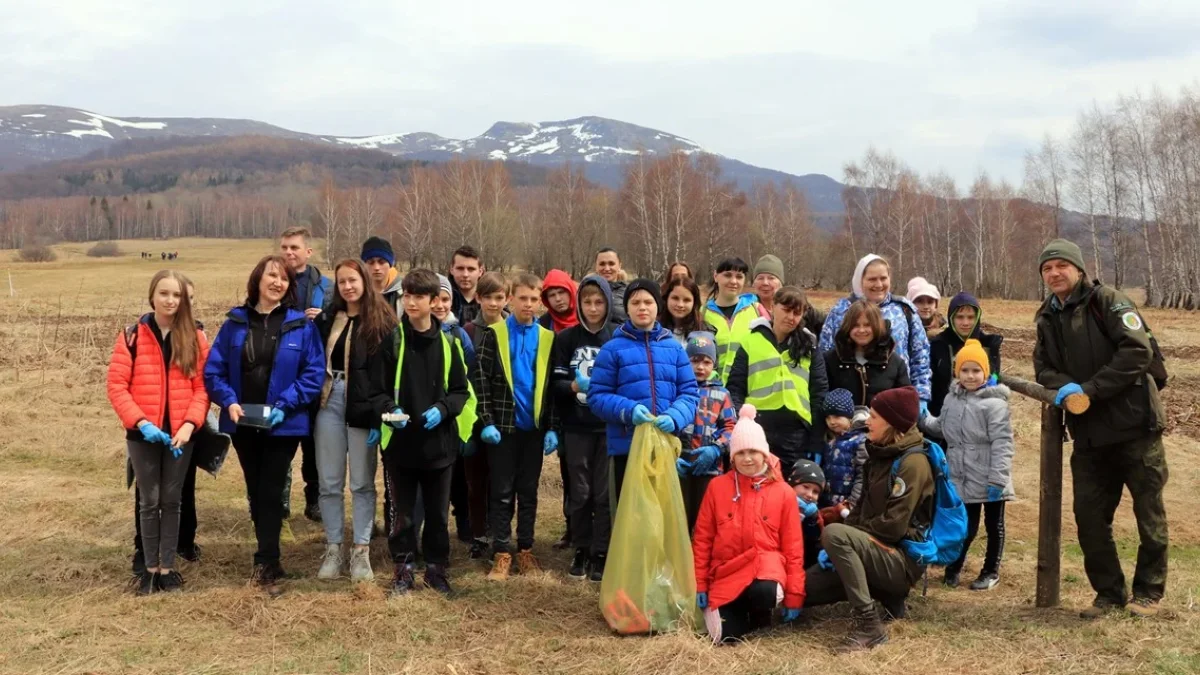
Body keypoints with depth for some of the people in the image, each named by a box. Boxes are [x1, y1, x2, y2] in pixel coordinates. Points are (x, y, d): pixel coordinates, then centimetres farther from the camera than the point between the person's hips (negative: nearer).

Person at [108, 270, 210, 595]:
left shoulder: (196, 338, 1)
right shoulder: (132, 336, -4)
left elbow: (203, 386, -2)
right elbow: (117, 386, -6)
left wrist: (189, 424, -14)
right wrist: (141, 422, -16)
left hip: (180, 434, 1)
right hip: (142, 435, -1)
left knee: (172, 500, 10)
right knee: (149, 501, 8)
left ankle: (167, 567, 19)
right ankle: (150, 567, 20)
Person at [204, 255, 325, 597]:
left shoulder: (301, 325, -5)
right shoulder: (236, 322, 2)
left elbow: (314, 373, -9)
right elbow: (213, 369, 1)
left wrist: (284, 406, -18)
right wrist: (229, 401, -15)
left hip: (284, 424, -3)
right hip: (243, 424, 3)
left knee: (271, 492, -3)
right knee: (255, 492, 14)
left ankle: (267, 565, 4)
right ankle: (268, 556, 29)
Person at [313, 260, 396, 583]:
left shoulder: (382, 320, -3)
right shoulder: (327, 318, 10)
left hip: (362, 406, -3)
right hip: (329, 402, 4)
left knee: (362, 482, 4)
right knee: (329, 482, 7)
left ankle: (361, 551, 11)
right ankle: (333, 548, 16)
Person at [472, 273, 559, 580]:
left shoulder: (547, 338, 6)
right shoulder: (494, 334, -1)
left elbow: (552, 385, 6)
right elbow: (480, 378, -4)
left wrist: (553, 428, 0)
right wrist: (487, 422, -12)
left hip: (534, 427, 2)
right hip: (503, 426, -2)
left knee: (528, 491, 10)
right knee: (502, 492, 2)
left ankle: (526, 549, 19)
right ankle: (502, 553, 7)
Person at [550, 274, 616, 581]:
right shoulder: (566, 339, 2)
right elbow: (556, 383, 0)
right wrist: (576, 386, -20)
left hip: (609, 428, 0)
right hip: (576, 428, 0)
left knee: (605, 492, 3)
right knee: (580, 492, 7)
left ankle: (601, 553, 13)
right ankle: (581, 550, 19)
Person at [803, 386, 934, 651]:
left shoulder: (912, 462, -15)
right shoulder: (880, 455, 12)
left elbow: (893, 525, -21)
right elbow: (861, 509, 15)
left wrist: (839, 540, -14)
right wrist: (836, 548, -1)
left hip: (902, 559, -8)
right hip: (877, 551, 8)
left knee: (834, 532, -31)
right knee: (803, 588, -2)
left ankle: (869, 626, -26)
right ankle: (885, 594, 12)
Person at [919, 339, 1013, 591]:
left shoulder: (994, 402, -14)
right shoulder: (952, 398, 7)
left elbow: (1002, 443, -18)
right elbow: (944, 429, 22)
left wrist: (998, 479, -21)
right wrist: (923, 420, 6)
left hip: (989, 480, -4)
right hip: (961, 478, 4)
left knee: (994, 525, 12)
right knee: (966, 526, 12)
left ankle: (991, 572, 27)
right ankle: (954, 566, 31)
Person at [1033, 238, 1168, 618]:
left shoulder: (1107, 301, -8)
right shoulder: (1047, 319, 12)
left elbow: (1138, 351, -18)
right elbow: (1043, 369, 8)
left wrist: (1089, 388, -21)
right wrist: (1065, 387, -15)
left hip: (1134, 424, -5)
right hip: (1088, 434, 6)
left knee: (1149, 512, 7)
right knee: (1089, 516, 6)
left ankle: (1148, 591, 22)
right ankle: (1110, 593, 20)